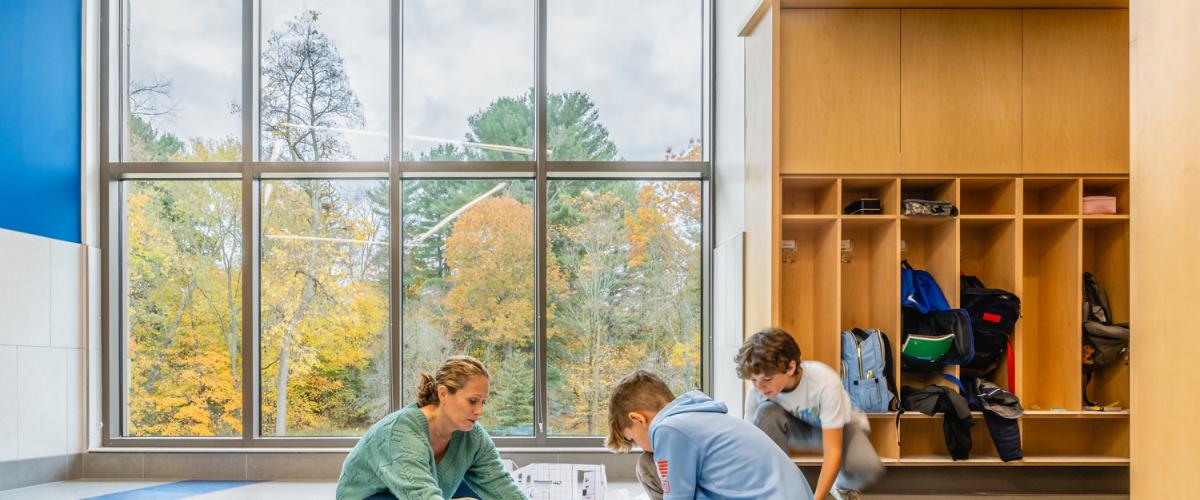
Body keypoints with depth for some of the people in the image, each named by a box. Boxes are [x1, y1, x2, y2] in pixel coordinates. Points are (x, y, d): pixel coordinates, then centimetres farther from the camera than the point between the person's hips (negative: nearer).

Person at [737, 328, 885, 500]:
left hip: (837, 428, -2)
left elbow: (832, 451, -37)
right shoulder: (756, 391, -27)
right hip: (799, 428, 2)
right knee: (766, 413, -33)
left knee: (868, 467, -35)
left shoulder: (825, 382, -37)